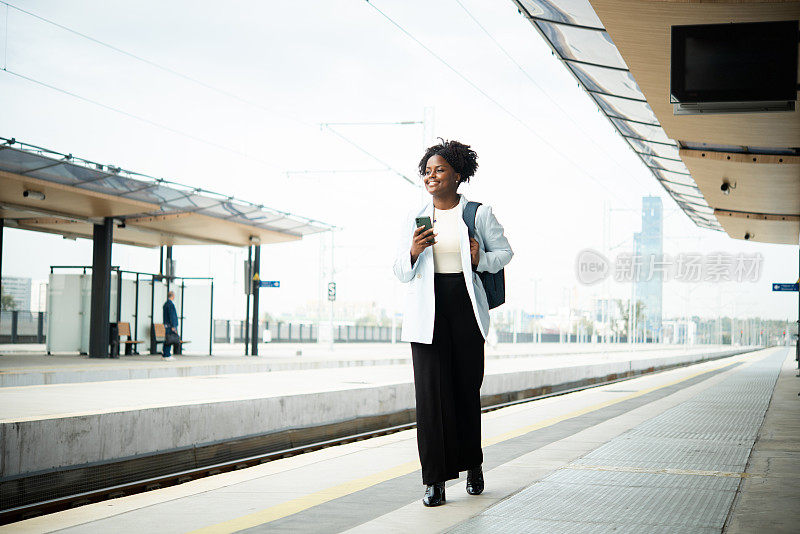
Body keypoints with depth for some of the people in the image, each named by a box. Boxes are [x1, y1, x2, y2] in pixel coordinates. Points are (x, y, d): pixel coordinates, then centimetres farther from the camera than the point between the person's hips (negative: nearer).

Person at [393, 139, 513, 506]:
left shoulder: (478, 214, 3)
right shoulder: (415, 218, 8)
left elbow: (504, 252, 12)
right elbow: (401, 272, 9)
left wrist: (480, 260, -8)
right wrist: (413, 252, -12)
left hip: (466, 308, -1)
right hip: (427, 312, 1)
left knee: (467, 387, 5)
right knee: (431, 390, -6)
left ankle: (472, 465, 28)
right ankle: (435, 479, -2)